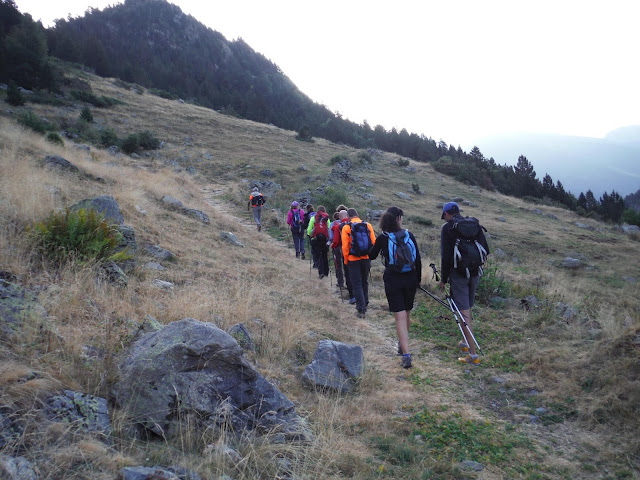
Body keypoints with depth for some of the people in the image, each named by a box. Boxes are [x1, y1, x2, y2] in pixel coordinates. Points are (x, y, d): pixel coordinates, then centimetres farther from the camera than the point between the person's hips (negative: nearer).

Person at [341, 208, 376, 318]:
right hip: (366, 259, 3)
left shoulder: (346, 228, -8)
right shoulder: (368, 225, 1)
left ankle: (361, 309, -1)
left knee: (356, 284, 3)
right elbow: (373, 242, 1)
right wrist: (370, 255, 13)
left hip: (353, 259, -3)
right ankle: (364, 305, 29)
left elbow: (345, 246, -9)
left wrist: (346, 260, 2)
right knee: (365, 282, 19)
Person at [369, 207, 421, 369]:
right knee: (407, 313, 19)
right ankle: (402, 345, 37)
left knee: (400, 316, -5)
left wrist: (377, 243, 24)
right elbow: (418, 259, 3)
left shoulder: (383, 238, -6)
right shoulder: (409, 235, 0)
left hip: (393, 280, -3)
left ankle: (406, 354, -14)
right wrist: (418, 279, 14)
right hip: (410, 279, 3)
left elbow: (371, 256, 8)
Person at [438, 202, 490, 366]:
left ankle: (473, 354, -7)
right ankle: (465, 343, 35)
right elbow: (486, 250, 7)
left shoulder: (448, 228, -8)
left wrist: (443, 278, -4)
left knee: (464, 312, -5)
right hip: (475, 272, 6)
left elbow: (446, 256, -12)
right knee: (467, 307, 22)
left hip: (458, 273, -6)